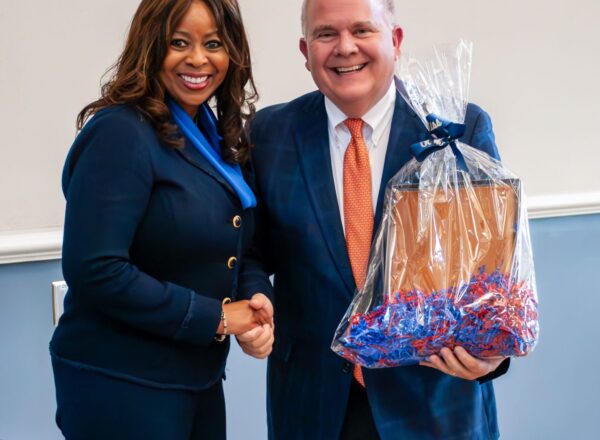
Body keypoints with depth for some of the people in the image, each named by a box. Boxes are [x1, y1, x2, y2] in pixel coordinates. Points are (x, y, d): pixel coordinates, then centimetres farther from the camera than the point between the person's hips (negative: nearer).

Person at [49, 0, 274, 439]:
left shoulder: (216, 138, 8)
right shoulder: (120, 133, -16)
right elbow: (94, 269, -24)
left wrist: (253, 308, -7)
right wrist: (214, 317, -18)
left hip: (200, 378, 8)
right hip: (118, 385, -7)